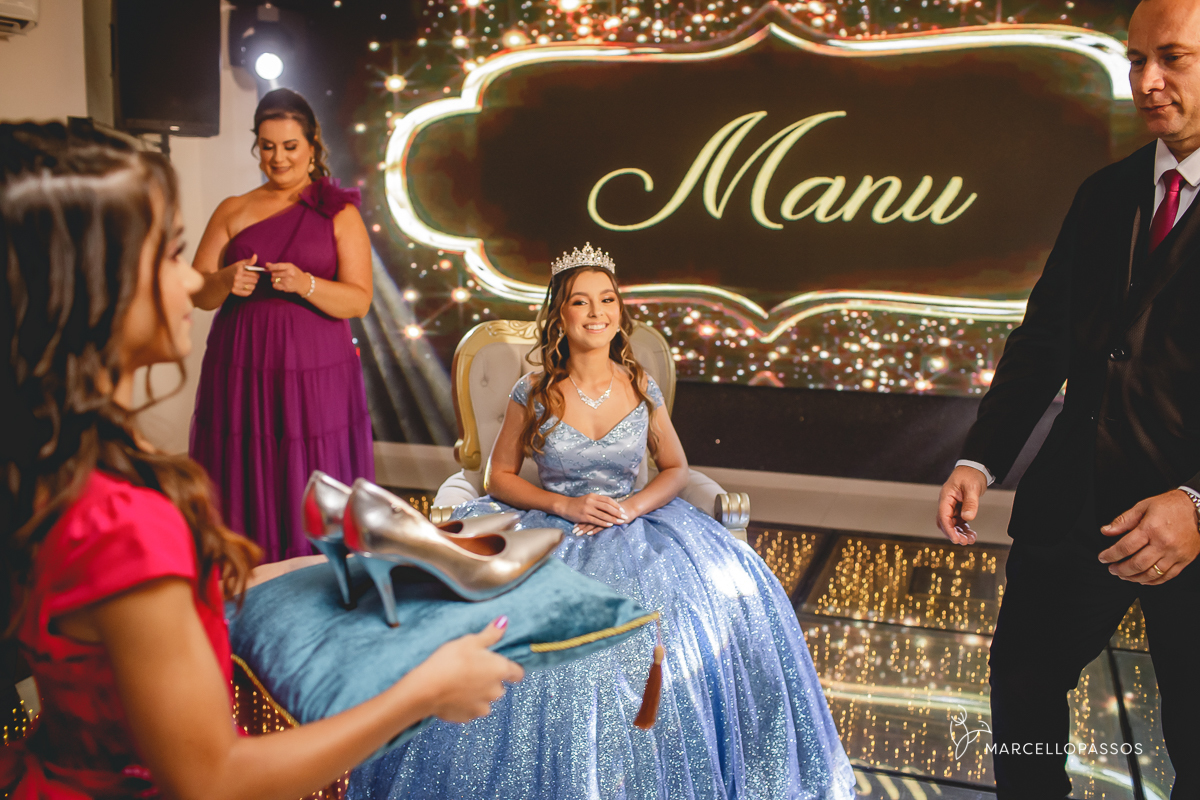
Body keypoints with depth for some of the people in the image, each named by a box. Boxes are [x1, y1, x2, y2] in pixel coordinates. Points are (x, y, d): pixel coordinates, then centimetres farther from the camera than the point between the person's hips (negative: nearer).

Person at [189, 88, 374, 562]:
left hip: (316, 375, -2)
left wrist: (305, 284, -19)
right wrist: (225, 282, -13)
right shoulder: (232, 212, 13)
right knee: (242, 486, 2)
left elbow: (359, 301, -3)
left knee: (313, 502, -2)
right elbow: (196, 292, 9)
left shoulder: (340, 214, 5)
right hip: (241, 374, 2)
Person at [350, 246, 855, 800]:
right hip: (550, 531, -1)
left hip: (636, 523, 2)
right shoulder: (533, 393, -3)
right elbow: (501, 476, 4)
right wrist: (566, 505, -11)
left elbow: (676, 468, 10)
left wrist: (633, 506, -9)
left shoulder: (642, 390, 2)